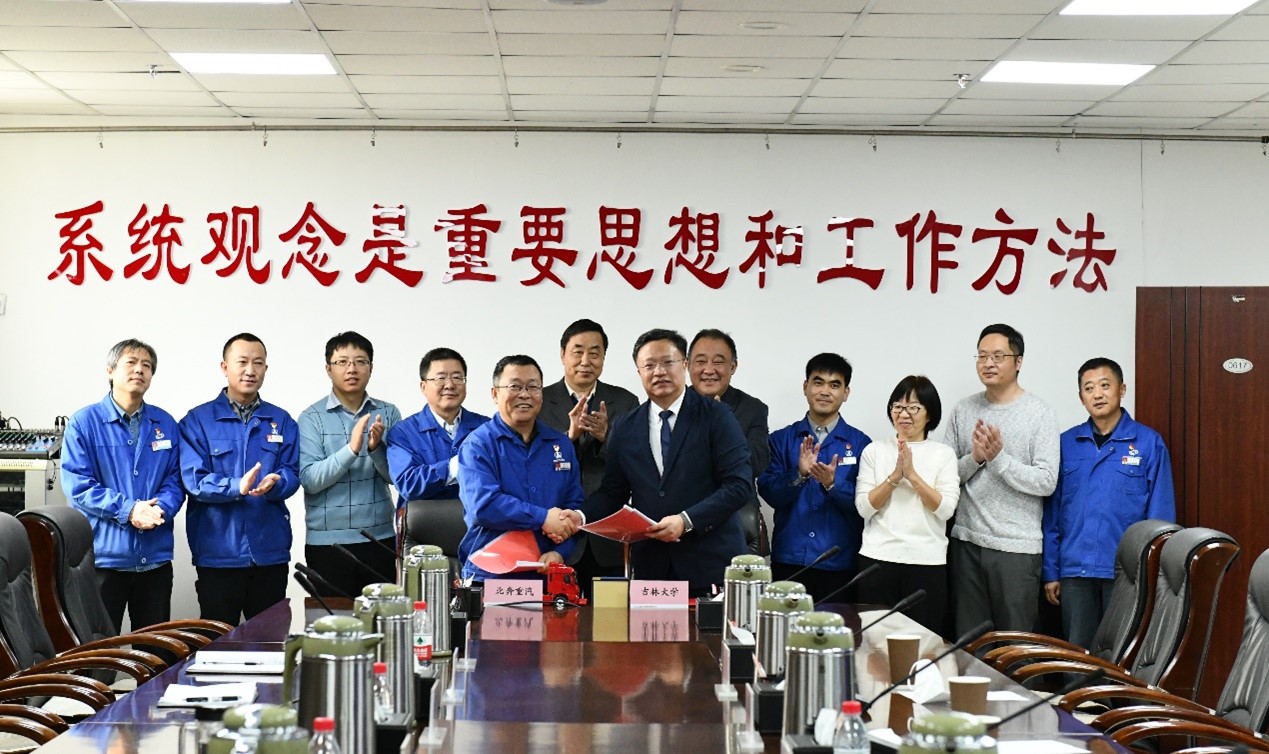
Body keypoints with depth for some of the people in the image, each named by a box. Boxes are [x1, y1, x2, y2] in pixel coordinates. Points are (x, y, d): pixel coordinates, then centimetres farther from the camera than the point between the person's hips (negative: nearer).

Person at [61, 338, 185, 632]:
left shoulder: (166, 424, 9)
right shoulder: (84, 422, -2)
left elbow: (175, 480, 7)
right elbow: (77, 485, -9)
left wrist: (159, 510, -14)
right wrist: (127, 510, -18)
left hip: (155, 556, 4)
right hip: (104, 553, -3)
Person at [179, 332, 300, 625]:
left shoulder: (282, 422, 10)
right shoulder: (197, 420, 1)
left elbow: (292, 474, 3)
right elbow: (193, 480, -9)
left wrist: (273, 484, -21)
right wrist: (236, 487, -26)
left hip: (271, 553, 3)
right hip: (218, 553, -3)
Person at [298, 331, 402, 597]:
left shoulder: (388, 414, 5)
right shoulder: (312, 418, -2)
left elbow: (397, 476, 1)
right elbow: (310, 480, -11)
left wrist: (376, 448, -19)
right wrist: (351, 449, -24)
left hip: (379, 538, 2)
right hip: (327, 542, -2)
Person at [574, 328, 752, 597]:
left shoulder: (716, 417, -2)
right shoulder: (625, 429, 10)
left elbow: (739, 484, -9)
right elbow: (612, 492, 14)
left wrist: (686, 521, -19)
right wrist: (581, 517, -6)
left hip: (710, 565, -3)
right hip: (650, 564, 3)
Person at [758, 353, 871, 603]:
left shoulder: (860, 443, 2)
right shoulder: (781, 439, 6)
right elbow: (769, 494, -3)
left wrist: (832, 484, -21)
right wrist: (799, 474, -21)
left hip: (840, 564, -1)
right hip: (789, 562, 1)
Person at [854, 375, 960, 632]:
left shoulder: (944, 454, 4)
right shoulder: (874, 451, 5)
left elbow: (945, 509, -7)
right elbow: (864, 507, -2)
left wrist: (912, 475, -14)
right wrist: (894, 476, -13)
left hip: (927, 562, 0)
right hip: (878, 558, 1)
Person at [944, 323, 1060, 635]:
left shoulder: (1040, 414, -3)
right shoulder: (963, 411, 8)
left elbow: (1046, 482, -11)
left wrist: (998, 457, -17)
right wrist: (975, 457, -13)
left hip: (1017, 546, -4)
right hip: (967, 542, 4)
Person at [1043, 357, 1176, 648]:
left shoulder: (1149, 443, -2)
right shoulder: (1066, 444, 5)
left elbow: (1161, 515, -3)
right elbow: (1052, 512, 7)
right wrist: (1051, 571, 4)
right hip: (1075, 571, 2)